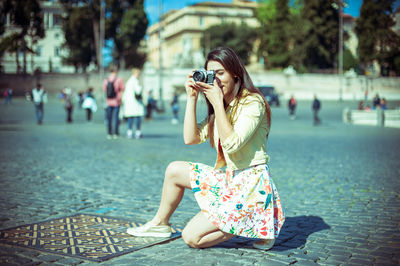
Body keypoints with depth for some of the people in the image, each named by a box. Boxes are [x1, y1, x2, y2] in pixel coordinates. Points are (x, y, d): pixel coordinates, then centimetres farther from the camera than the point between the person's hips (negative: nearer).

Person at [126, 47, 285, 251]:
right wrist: (192, 98, -2)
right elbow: (190, 138, 2)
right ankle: (160, 223, 26)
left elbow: (231, 144, -26)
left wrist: (217, 102, -23)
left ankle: (258, 226, -2)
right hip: (227, 178, 9)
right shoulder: (219, 107, 12)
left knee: (192, 238, -14)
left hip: (250, 185, -9)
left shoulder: (252, 102, -14)